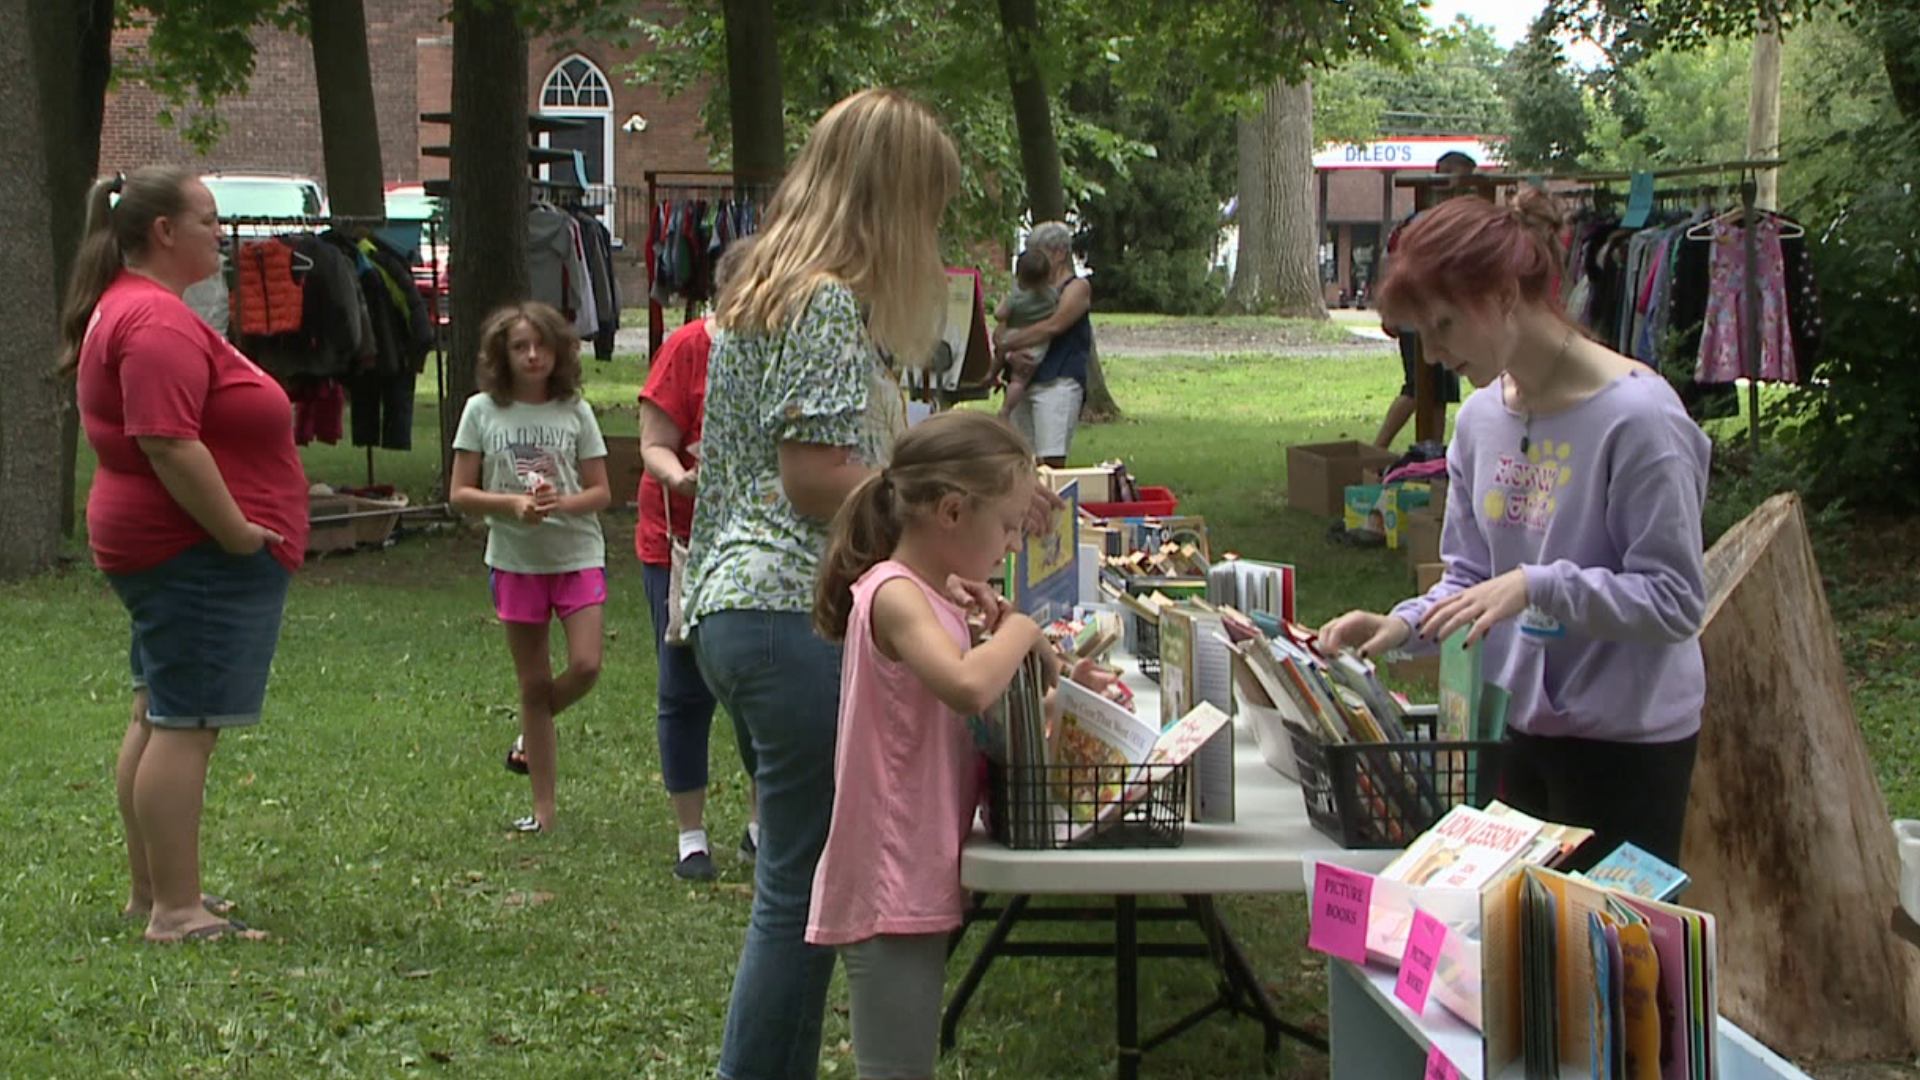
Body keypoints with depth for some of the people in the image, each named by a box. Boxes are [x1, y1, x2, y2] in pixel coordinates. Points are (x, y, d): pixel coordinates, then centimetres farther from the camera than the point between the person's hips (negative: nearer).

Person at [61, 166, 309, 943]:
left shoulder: (128, 309, 17)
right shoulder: (158, 321, -19)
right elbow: (169, 445, -27)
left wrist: (236, 530, 20)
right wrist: (237, 532, -21)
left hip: (159, 549, 12)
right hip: (196, 553, -12)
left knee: (158, 718, 16)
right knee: (186, 726, -9)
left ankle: (150, 892, 24)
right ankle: (175, 911, -7)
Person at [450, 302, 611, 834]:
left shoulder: (574, 411, -1)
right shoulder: (483, 411, -2)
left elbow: (600, 492, 0)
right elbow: (459, 493, -2)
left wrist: (562, 502, -21)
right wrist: (514, 503, -19)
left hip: (577, 554, 0)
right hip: (516, 560, 0)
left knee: (585, 666, -16)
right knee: (533, 684, 6)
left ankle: (532, 733, 17)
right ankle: (543, 809, 15)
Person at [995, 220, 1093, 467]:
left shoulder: (1077, 287, 2)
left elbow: (1053, 326, -14)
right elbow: (999, 331, 16)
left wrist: (1008, 343, -10)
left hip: (1058, 383, -7)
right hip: (1023, 381, 7)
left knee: (1052, 462, -15)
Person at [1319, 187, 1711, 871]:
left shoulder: (1636, 416, -18)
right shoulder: (1482, 417, 5)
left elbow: (1674, 599, -18)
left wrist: (1537, 585, -27)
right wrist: (1403, 624, -7)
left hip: (1626, 741, -7)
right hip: (1518, 730, 7)